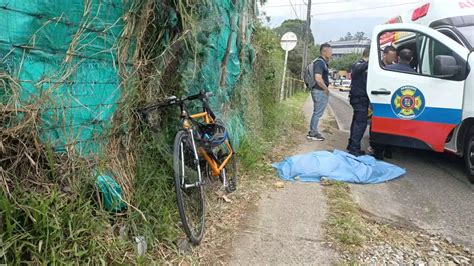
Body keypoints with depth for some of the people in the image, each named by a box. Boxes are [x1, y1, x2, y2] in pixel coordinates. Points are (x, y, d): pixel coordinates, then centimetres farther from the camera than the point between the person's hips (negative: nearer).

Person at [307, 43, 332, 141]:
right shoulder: (320, 62, -16)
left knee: (317, 112, 16)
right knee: (317, 113, -4)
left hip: (322, 91, 10)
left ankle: (313, 132, 25)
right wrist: (326, 89, -15)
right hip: (320, 91, -10)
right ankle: (312, 134, 4)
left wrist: (326, 89, 17)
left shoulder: (323, 62, 15)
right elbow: (318, 79, -26)